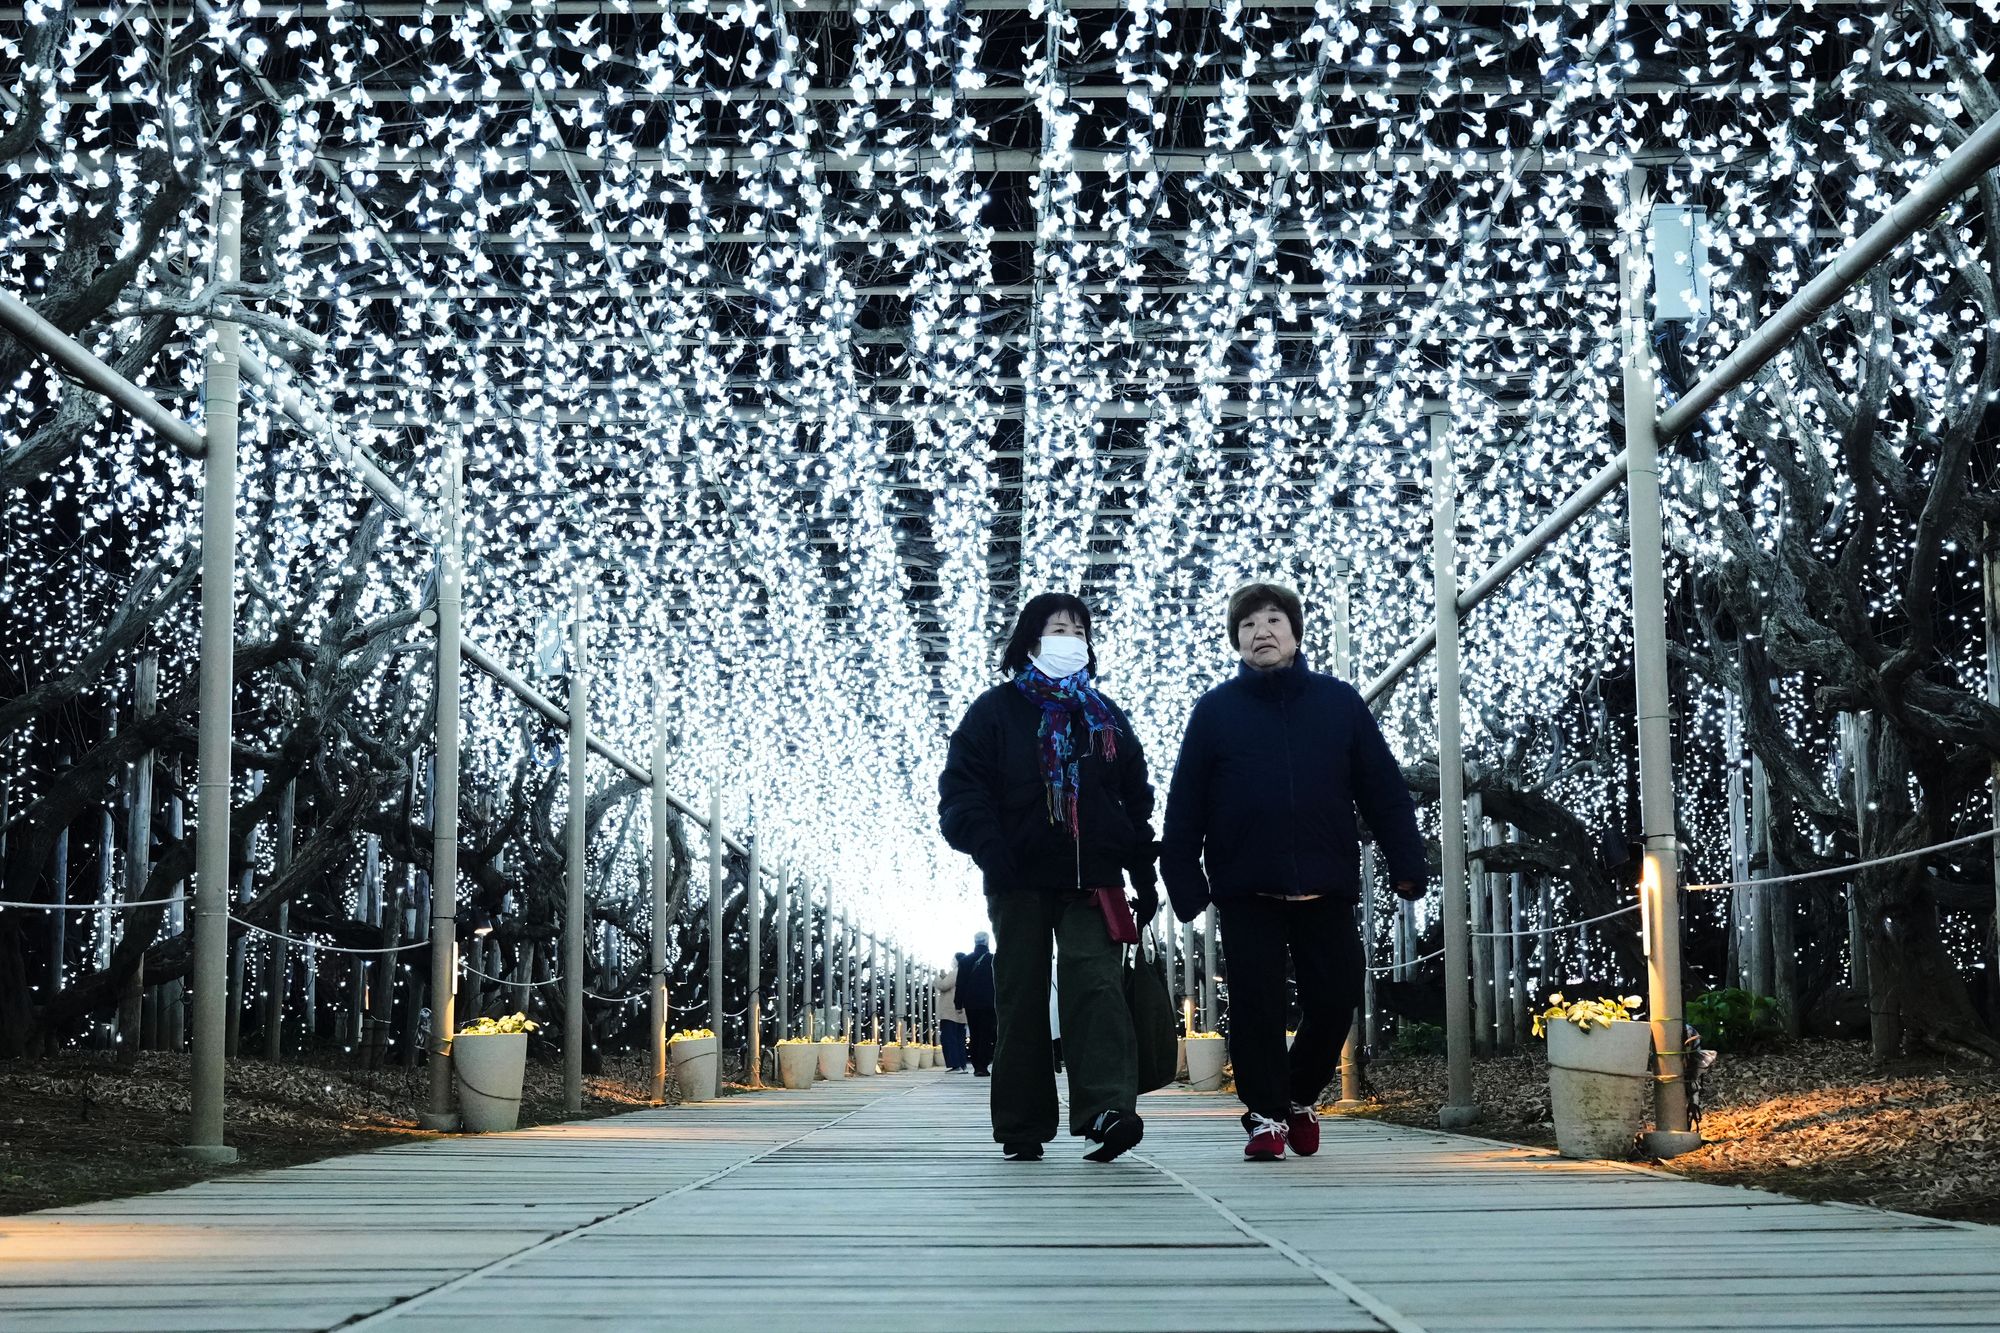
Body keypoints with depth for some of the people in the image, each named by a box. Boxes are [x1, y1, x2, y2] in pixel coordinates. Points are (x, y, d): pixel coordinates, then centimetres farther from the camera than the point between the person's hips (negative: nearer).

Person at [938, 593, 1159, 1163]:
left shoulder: (1105, 715, 17)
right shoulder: (996, 710, 6)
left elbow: (1137, 798, 18)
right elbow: (961, 792, -1)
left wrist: (1144, 874, 10)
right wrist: (992, 853, -15)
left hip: (1092, 880, 1)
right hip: (1021, 881, -1)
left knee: (1097, 986, -15)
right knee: (1022, 999, 2)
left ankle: (1106, 1110, -26)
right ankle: (1023, 1128, 8)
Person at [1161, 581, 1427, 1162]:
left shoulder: (1340, 702, 7)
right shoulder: (1215, 709, 4)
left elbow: (1384, 789, 5)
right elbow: (1184, 804, 2)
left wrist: (1407, 863, -3)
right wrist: (1183, 880, -5)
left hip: (1326, 890, 1)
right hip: (1246, 891, -1)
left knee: (1335, 1000, 4)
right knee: (1256, 1006, -1)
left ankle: (1302, 1094, 28)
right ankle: (1267, 1114, 13)